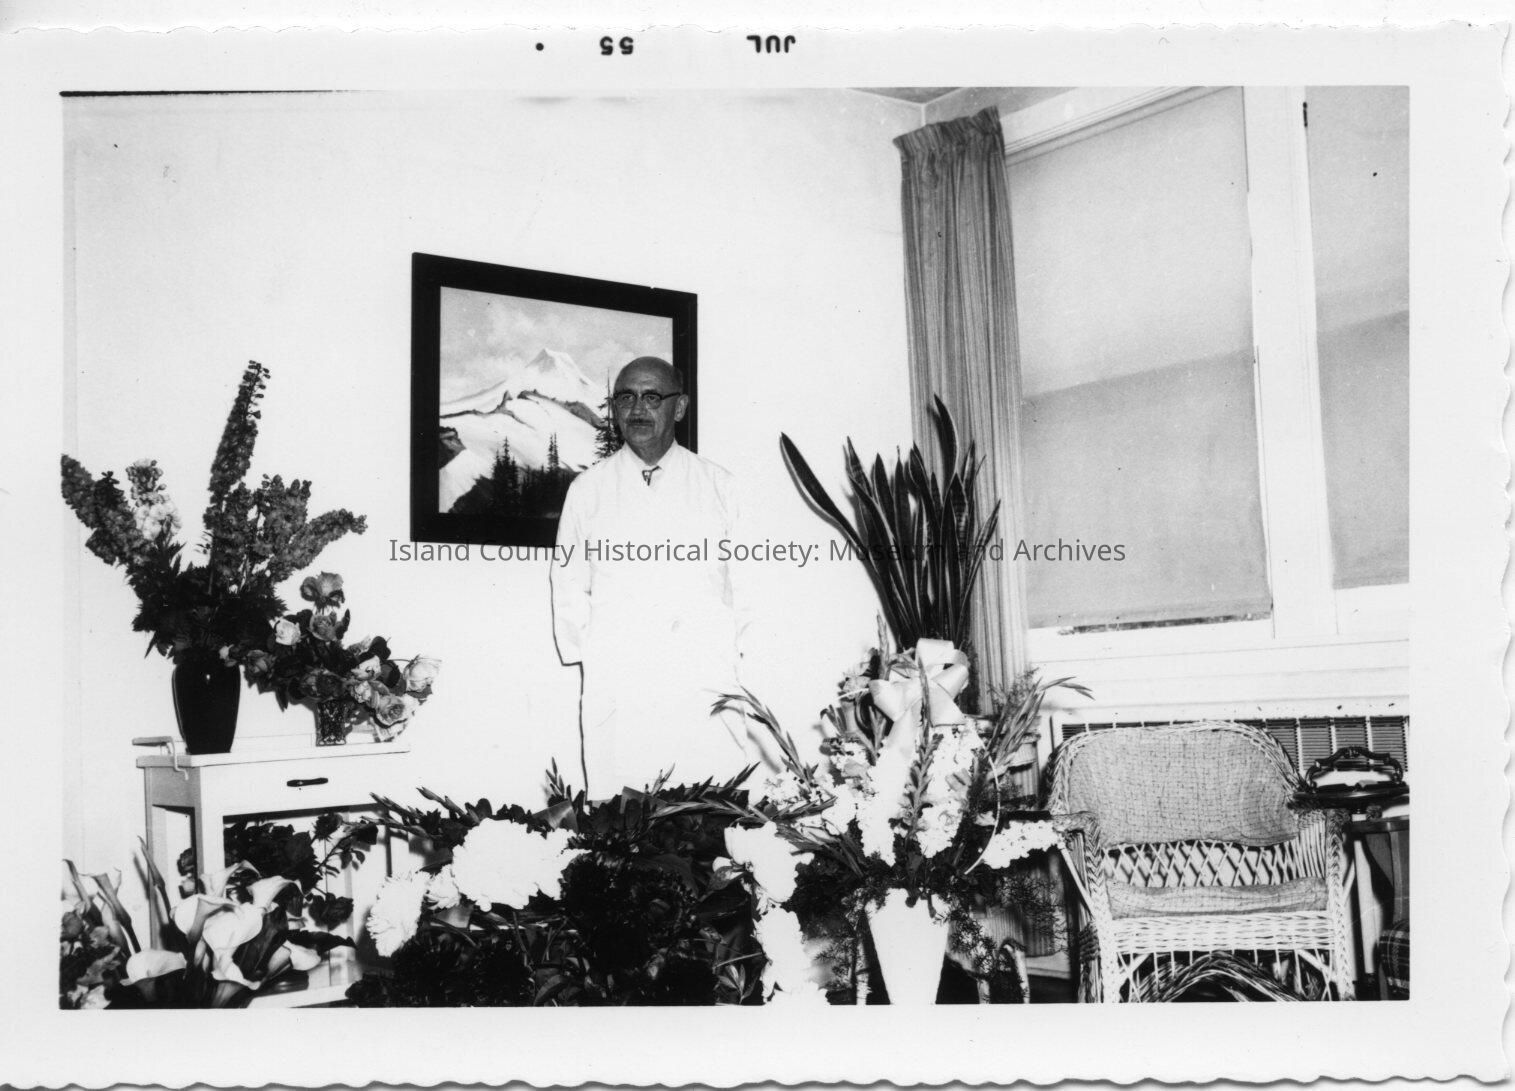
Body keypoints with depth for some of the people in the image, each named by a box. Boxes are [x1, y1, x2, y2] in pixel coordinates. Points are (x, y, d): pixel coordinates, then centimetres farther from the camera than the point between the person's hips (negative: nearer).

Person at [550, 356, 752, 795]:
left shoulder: (719, 486, 13)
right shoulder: (587, 489, 14)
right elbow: (568, 582, 15)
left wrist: (732, 641, 2)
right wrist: (588, 654, 5)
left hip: (706, 678, 0)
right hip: (616, 686, 1)